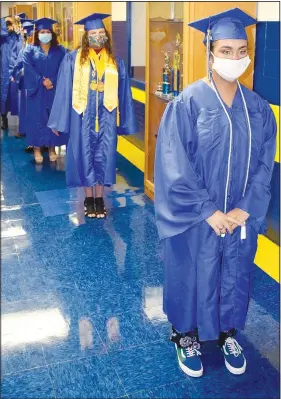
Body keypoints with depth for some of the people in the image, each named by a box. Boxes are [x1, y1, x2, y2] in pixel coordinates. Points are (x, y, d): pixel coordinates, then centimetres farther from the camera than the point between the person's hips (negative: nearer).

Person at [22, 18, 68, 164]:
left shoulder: (60, 50, 8)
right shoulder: (30, 50, 6)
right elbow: (28, 69, -7)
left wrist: (53, 81, -16)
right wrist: (42, 81, -18)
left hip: (56, 90, 1)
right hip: (37, 91, -1)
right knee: (37, 118, 0)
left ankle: (52, 148, 12)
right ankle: (37, 148, 8)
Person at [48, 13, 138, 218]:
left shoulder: (116, 62, 4)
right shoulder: (73, 59, -1)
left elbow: (123, 93, 7)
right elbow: (64, 91, -1)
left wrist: (124, 121, 5)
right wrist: (59, 121, -3)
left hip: (106, 118, 1)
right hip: (82, 118, -1)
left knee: (102, 156, 6)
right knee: (85, 155, 6)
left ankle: (100, 198, 19)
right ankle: (89, 198, 20)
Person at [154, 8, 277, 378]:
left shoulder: (258, 108, 0)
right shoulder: (187, 104, -13)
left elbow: (265, 164, 1)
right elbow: (175, 167, -15)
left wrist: (244, 210, -10)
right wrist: (208, 211, -16)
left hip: (241, 217, 4)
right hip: (196, 218, -3)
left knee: (235, 276, 18)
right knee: (192, 276, 13)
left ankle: (228, 334, 42)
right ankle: (186, 335, 37)